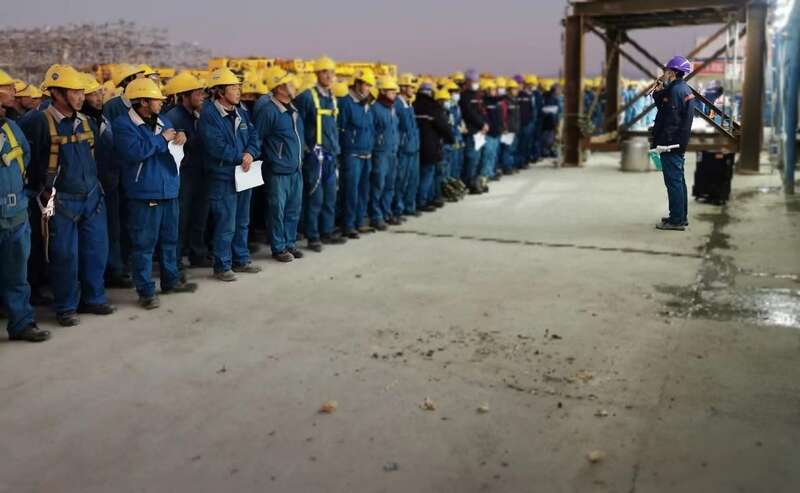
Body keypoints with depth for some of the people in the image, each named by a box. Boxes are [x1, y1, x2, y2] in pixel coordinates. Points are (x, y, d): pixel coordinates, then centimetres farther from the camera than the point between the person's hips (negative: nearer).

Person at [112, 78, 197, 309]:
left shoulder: (163, 120, 12)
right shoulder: (123, 124, -10)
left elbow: (175, 149, 20)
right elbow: (134, 152, -25)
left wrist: (180, 139, -4)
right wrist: (162, 138, -16)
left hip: (169, 190, 7)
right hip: (144, 194, -7)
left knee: (170, 239, 17)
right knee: (144, 244, 0)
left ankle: (171, 280, 32)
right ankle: (145, 290, 8)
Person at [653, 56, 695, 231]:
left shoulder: (675, 91, -16)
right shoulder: (684, 89, 16)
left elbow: (671, 119, -23)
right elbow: (663, 108, 20)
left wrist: (665, 142, -24)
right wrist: (658, 91, 10)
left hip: (670, 144, -11)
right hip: (679, 143, 11)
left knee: (673, 181, -8)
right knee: (678, 180, 16)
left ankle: (676, 220, -5)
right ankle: (681, 217, 25)